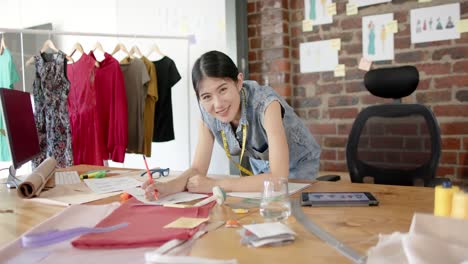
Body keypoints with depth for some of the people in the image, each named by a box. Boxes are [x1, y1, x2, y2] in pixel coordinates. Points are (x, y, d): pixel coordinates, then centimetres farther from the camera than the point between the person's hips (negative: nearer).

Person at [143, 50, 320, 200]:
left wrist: (214, 185, -40)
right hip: (261, 169, 4)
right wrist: (167, 187, -38)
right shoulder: (207, 112, -21)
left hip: (298, 165, -4)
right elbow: (198, 169, -18)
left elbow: (279, 177, -42)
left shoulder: (266, 103, -37)